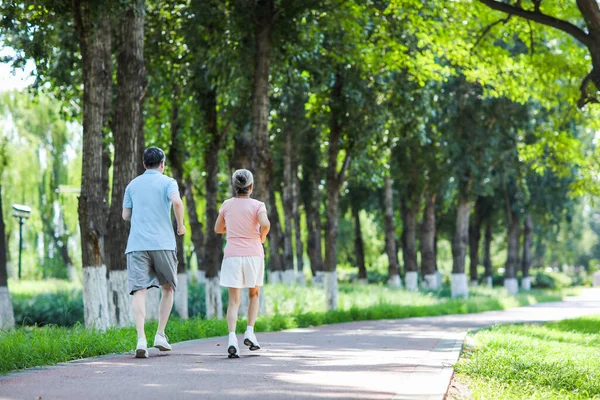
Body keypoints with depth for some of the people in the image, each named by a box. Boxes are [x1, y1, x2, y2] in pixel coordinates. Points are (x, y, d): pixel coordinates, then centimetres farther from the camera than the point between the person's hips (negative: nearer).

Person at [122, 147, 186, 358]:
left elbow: (126, 215, 17)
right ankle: (160, 335, 9)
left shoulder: (133, 185, 16)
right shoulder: (167, 182, 5)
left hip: (137, 244, 2)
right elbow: (177, 202, -15)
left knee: (139, 291, -6)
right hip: (163, 243, -2)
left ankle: (141, 339, -21)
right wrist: (180, 225, 0)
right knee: (168, 289, 16)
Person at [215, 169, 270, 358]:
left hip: (232, 256, 1)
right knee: (254, 294, 20)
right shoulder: (257, 205, -4)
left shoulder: (227, 205, 5)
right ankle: (250, 332, 7)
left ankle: (232, 337, -20)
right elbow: (265, 224, -22)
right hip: (253, 254, -1)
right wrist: (261, 238, -3)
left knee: (234, 300, -1)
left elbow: (218, 229, 15)